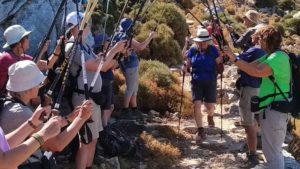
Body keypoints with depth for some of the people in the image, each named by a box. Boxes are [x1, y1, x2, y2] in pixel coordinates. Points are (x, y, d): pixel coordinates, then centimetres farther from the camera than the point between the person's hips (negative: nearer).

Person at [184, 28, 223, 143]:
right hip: (196, 82, 1)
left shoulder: (213, 50, -3)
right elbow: (188, 64, 8)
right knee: (197, 105, -10)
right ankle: (201, 132, 0)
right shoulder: (192, 50, 1)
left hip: (210, 82, -1)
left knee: (210, 107, 7)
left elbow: (219, 63, 0)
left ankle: (210, 117, 46)